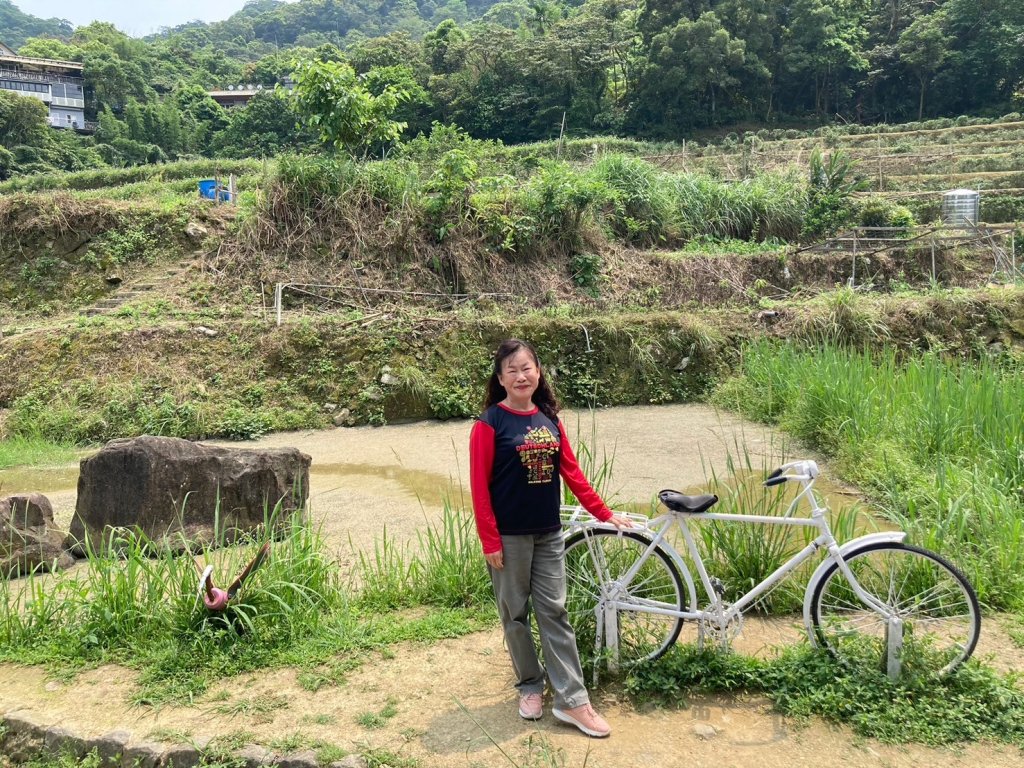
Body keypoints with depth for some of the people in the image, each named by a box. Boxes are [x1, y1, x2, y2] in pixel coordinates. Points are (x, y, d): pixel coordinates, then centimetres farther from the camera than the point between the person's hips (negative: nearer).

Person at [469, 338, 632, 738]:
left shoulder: (550, 419, 5)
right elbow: (479, 486, -11)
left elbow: (572, 472, 9)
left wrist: (605, 514, 8)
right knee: (516, 615, 9)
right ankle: (530, 686, 27)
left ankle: (571, 700, 10)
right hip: (510, 536, -4)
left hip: (549, 534, 4)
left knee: (554, 613, 6)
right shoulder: (490, 423, -10)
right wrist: (490, 541, -13)